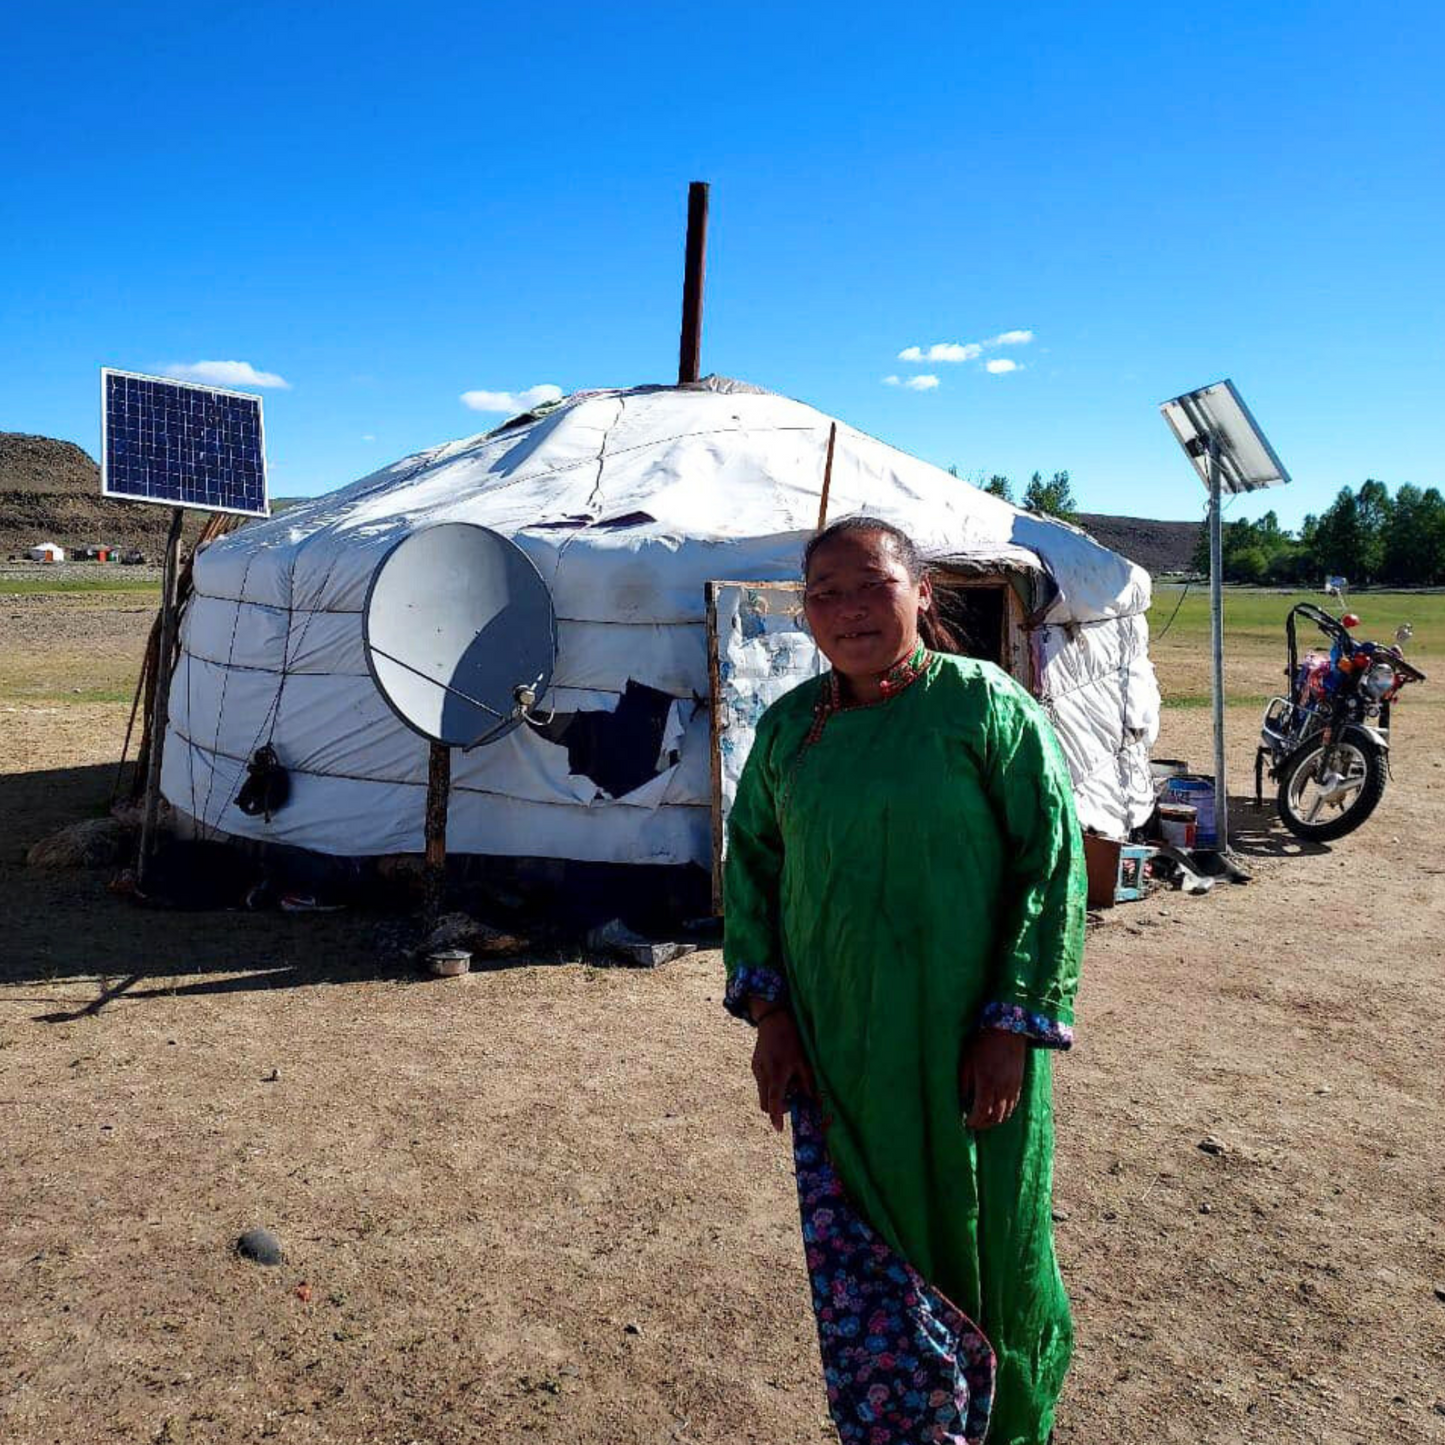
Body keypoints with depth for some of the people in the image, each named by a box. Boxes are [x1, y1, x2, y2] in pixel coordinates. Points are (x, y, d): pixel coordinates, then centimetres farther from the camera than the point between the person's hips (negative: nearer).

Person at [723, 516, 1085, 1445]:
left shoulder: (985, 705, -8)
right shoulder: (790, 727, 3)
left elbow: (1054, 863, -8)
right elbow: (751, 865, 10)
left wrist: (1014, 1026, -11)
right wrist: (768, 1012, 2)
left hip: (964, 1055, -2)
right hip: (832, 1056, 3)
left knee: (978, 1251, 15)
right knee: (862, 1295, 8)